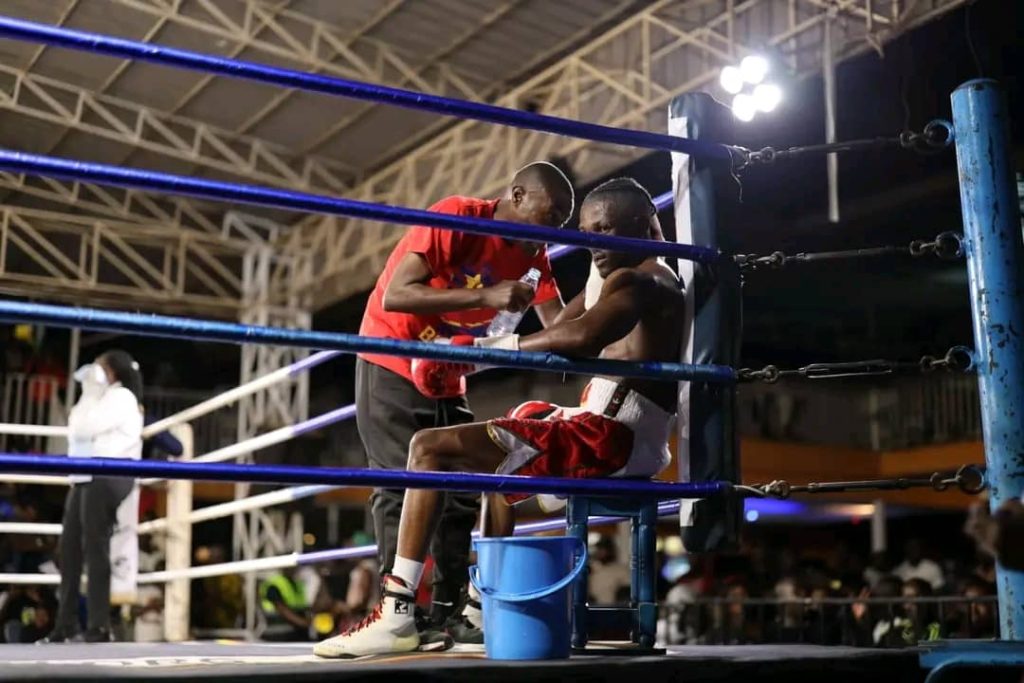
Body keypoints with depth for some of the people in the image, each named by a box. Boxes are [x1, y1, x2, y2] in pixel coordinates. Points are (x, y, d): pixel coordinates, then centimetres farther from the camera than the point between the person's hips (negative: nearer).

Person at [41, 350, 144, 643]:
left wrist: (89, 394, -4)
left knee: (95, 549, -11)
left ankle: (99, 626, -10)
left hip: (106, 479, -10)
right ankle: (65, 624, 9)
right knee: (69, 548, 6)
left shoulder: (120, 396, -3)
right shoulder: (103, 399, 28)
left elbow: (85, 428, -13)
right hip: (86, 481, 10)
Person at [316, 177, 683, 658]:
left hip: (608, 437, -11)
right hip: (631, 444, 11)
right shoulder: (660, 281, 23)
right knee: (498, 457, 36)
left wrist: (480, 350, -26)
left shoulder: (635, 280, -9)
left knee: (431, 448, -14)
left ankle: (396, 614, -19)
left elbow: (583, 336, -30)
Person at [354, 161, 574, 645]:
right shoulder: (457, 218, -20)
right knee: (403, 485, -13)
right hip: (391, 368, -7)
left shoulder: (533, 255, 0)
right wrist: (485, 296, -35)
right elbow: (393, 295, -30)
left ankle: (448, 609, 6)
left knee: (462, 488, 2)